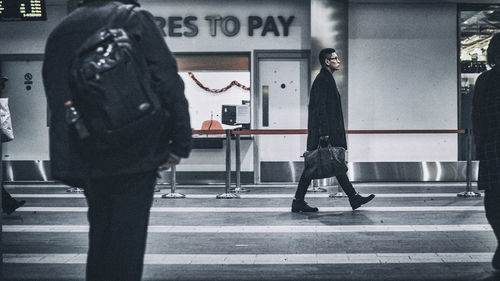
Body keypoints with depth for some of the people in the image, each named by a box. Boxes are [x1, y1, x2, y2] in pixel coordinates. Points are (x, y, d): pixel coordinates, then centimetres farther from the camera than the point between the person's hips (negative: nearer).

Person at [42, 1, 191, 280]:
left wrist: (67, 164, 16)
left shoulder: (60, 32, 12)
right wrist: (181, 142, -7)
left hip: (88, 159, 5)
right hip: (135, 154, -5)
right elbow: (168, 81, -11)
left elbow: (57, 101, 13)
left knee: (100, 232, 18)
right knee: (128, 236, 0)